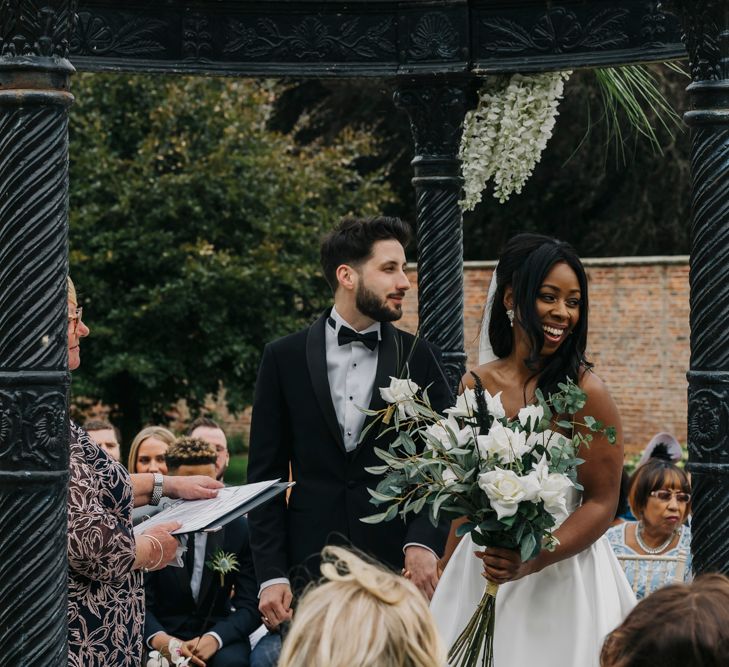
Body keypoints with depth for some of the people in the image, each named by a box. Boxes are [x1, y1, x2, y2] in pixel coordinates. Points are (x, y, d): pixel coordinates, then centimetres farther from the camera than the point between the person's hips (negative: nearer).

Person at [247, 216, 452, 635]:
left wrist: (424, 542, -17)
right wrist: (271, 575, -4)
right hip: (310, 566, 0)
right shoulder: (285, 358, 4)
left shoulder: (419, 357, 5)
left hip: (398, 567, 0)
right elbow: (266, 476, 4)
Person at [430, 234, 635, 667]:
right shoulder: (476, 386, 2)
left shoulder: (586, 392, -11)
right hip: (479, 574, 4)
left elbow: (602, 503, -12)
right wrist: (446, 579, 13)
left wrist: (533, 562, -24)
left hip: (562, 577, -4)